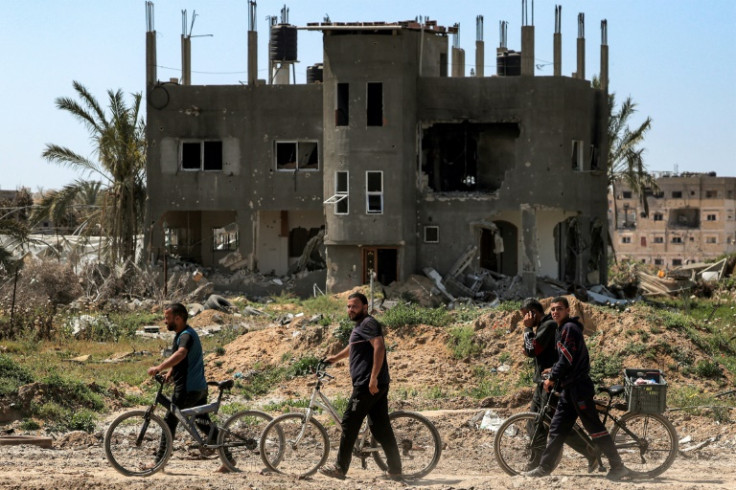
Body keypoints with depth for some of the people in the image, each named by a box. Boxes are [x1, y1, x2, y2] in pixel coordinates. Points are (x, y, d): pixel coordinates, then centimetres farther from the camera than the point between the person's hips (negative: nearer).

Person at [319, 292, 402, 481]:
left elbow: (379, 347, -22)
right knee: (381, 428, 8)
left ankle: (340, 468, 0)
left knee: (349, 424, -4)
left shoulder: (368, 323, -9)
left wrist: (373, 377, -27)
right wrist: (336, 358, 54)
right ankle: (395, 470, 6)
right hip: (378, 386, 10)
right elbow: (353, 347, 42)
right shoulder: (359, 326, 22)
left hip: (367, 385, -10)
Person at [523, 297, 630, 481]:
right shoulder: (561, 329, 18)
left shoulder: (570, 328, -12)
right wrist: (554, 370, 19)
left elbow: (567, 358, -18)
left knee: (594, 427, -8)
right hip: (569, 386, 10)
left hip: (578, 385, -10)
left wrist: (552, 378, -12)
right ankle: (544, 467, 13)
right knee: (557, 428, 10)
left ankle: (617, 466, -6)